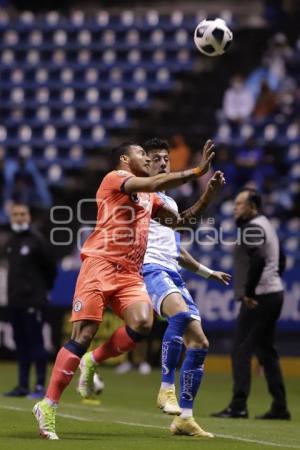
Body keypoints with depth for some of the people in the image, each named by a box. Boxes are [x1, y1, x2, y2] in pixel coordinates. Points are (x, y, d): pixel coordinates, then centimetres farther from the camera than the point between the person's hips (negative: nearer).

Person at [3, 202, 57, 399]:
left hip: (33, 301, -7)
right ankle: (23, 386, 15)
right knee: (21, 344, 10)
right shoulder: (11, 241, 12)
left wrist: (44, 288, 7)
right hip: (15, 300, 7)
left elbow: (51, 266, -3)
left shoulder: (37, 240, -9)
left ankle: (41, 386, -6)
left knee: (36, 343, -7)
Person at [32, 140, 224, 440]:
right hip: (100, 264, -6)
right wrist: (197, 171, -12)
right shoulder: (115, 178, 2)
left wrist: (208, 194, 19)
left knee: (142, 323, -22)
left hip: (130, 274, 6)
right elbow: (156, 183, -14)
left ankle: (92, 361, 2)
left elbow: (180, 220, 32)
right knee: (84, 334, -13)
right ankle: (48, 406, -7)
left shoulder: (149, 199, 25)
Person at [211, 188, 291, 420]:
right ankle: (280, 407, 13)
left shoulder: (252, 227, -11)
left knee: (241, 350, -9)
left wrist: (248, 292, -22)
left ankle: (238, 406, -14)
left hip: (258, 298, -10)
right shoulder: (267, 225, 19)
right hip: (274, 293, 10)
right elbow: (280, 260, 23)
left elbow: (258, 260, -25)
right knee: (266, 350, 14)